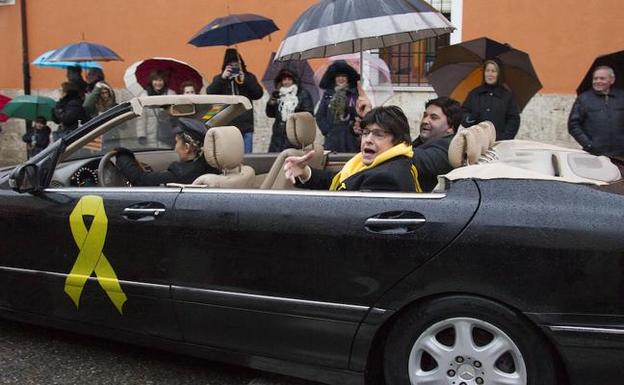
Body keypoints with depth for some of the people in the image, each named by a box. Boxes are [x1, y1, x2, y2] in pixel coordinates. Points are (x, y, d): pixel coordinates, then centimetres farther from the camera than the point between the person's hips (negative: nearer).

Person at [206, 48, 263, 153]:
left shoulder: (248, 77, 11)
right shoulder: (219, 79, 11)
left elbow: (258, 94, 1)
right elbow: (209, 93, -4)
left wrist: (244, 81, -10)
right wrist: (222, 78, -13)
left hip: (246, 126, 1)